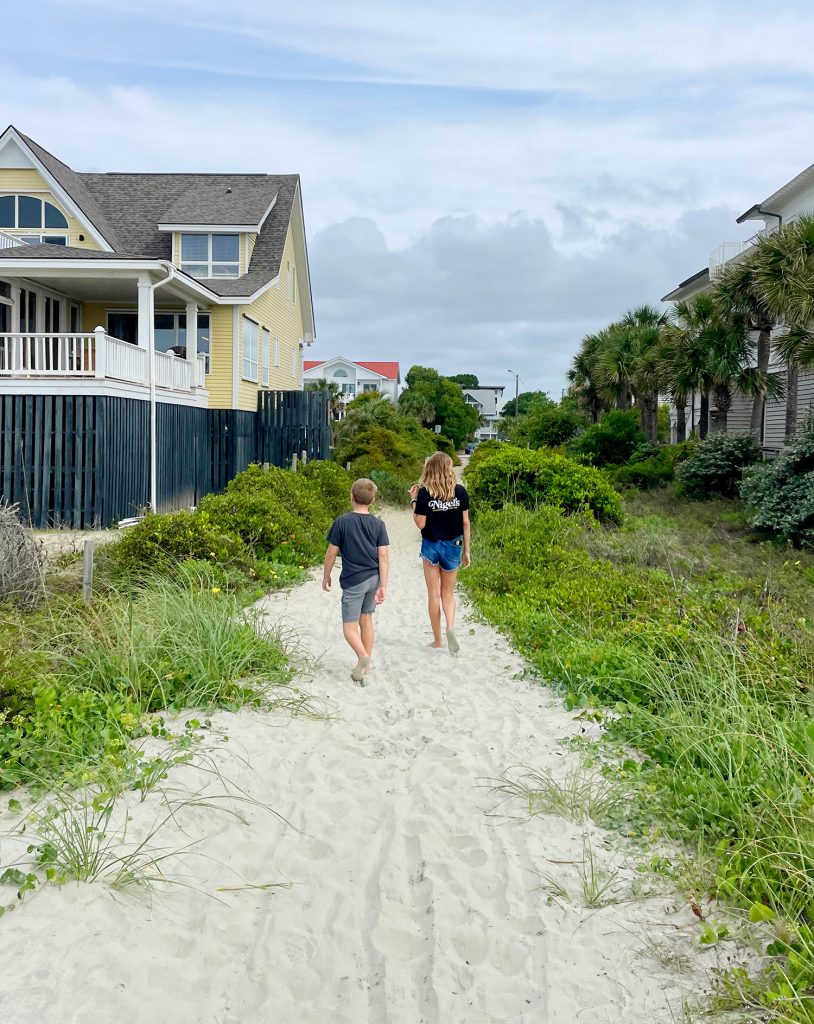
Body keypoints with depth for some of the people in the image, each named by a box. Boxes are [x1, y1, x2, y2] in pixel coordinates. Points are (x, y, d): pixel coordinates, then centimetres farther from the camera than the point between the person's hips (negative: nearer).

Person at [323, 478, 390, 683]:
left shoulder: (342, 522, -10)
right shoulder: (378, 524, -1)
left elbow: (331, 552, -7)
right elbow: (383, 556, -6)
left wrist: (326, 576, 8)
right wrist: (383, 586, -5)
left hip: (353, 580, -4)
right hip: (373, 578, 4)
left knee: (349, 626, 2)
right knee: (366, 619, 18)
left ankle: (362, 656, -25)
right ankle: (366, 664, 23)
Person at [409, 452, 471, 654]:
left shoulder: (424, 492, -11)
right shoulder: (460, 491, -4)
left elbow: (420, 524, -11)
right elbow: (465, 522, -1)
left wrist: (413, 501, 1)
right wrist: (466, 550, 6)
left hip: (431, 546, -2)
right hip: (452, 546, 2)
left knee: (434, 594, 9)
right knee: (448, 593, 13)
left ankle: (437, 640, 14)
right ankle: (450, 625, -14)